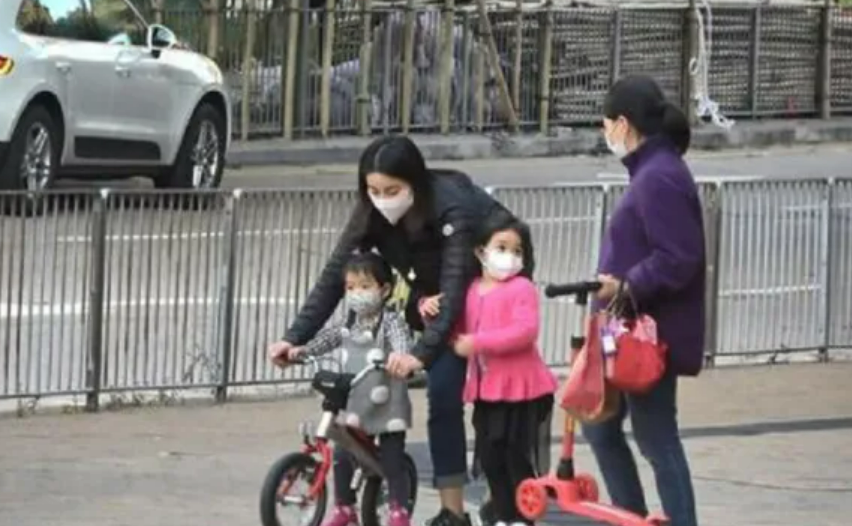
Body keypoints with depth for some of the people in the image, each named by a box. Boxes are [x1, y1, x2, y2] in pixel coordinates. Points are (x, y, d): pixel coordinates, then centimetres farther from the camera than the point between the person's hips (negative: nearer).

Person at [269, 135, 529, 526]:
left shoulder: (454, 208, -37)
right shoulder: (372, 213, -21)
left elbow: (454, 290, -45)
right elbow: (334, 275, -22)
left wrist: (421, 354, -58)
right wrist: (295, 337, -34)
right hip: (434, 296, 5)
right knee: (443, 394, -8)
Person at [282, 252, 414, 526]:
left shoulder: (391, 322, -12)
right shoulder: (348, 325, 7)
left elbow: (402, 342, -28)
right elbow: (326, 339, 3)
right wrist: (300, 350, -15)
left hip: (388, 408, -5)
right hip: (355, 405, 5)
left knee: (392, 461, -1)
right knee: (341, 456, 4)